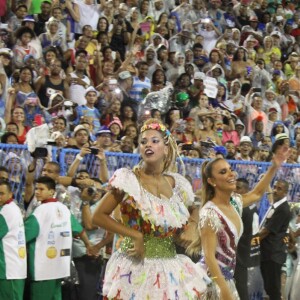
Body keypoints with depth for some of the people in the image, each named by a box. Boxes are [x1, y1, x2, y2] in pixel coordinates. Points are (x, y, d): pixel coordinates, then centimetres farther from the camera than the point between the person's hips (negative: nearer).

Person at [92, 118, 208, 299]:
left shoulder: (176, 183, 7)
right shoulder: (129, 180, -7)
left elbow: (192, 213, 25)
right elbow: (99, 216, -9)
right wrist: (135, 235, -16)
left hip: (172, 269, 4)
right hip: (137, 268, -4)